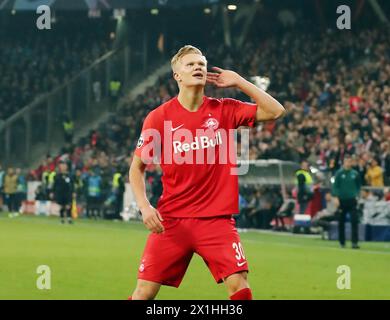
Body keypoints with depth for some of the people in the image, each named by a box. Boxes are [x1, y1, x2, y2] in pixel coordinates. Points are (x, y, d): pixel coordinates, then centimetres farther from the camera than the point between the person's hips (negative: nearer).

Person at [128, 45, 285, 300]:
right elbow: (137, 168, 4)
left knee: (239, 286, -12)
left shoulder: (223, 110, 3)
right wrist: (144, 206, -11)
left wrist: (238, 81, -4)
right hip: (171, 220, -1)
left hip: (217, 219, 1)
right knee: (145, 292, -2)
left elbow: (275, 111, -3)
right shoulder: (158, 118, -2)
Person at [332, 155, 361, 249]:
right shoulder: (339, 173, -2)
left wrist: (357, 195, 2)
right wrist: (336, 196, -10)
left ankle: (354, 242, -12)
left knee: (355, 221, -10)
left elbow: (359, 185, 14)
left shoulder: (355, 174, 5)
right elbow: (335, 186, -1)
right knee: (341, 222, 7)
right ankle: (342, 242, 18)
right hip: (342, 200, -1)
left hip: (352, 200, 1)